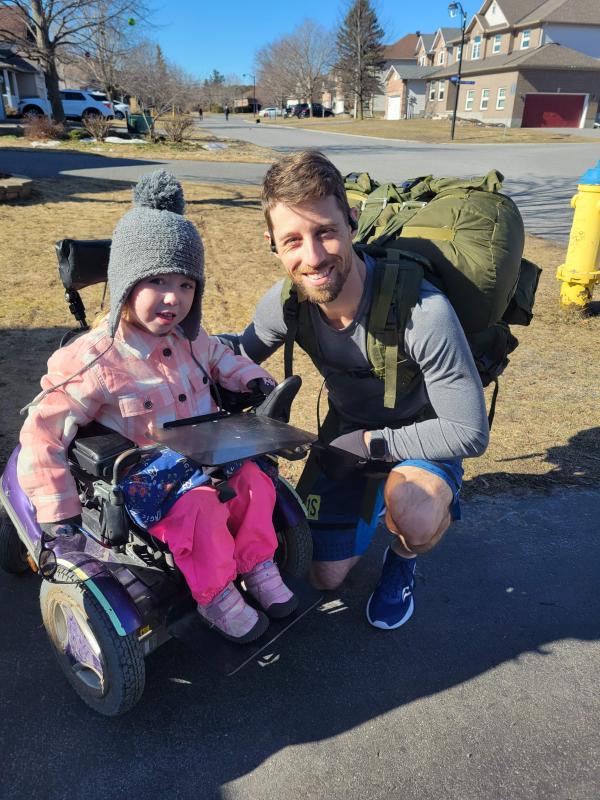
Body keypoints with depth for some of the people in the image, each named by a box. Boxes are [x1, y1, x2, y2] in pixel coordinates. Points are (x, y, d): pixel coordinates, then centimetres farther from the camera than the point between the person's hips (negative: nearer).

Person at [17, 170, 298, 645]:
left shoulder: (188, 337, -2)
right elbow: (42, 432, -20)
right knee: (199, 509, -28)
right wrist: (57, 511, -20)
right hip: (141, 477, -6)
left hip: (205, 456, 6)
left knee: (253, 479, -13)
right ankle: (217, 598, -2)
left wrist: (253, 379, 3)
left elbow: (219, 357, 22)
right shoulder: (97, 362, -23)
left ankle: (257, 566, 10)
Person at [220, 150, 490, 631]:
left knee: (415, 521, -38)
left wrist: (370, 443, -24)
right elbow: (243, 353, 0)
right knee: (327, 577, 10)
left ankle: (403, 560, 2)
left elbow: (469, 433, -28)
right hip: (348, 429, 4)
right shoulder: (285, 302, -21)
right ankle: (382, 492, 36)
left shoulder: (424, 313, -37)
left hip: (421, 434, -3)